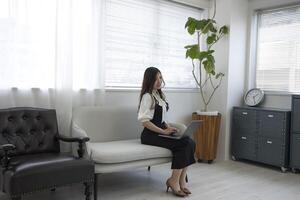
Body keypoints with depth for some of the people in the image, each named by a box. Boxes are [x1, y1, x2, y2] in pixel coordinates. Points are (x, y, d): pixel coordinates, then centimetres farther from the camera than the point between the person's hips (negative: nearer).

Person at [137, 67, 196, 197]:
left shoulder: (160, 95, 17)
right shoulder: (147, 96, -9)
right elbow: (144, 121, -18)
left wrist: (168, 128, 3)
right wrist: (163, 131, -18)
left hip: (161, 132, 8)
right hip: (150, 135, -7)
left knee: (190, 143, -15)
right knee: (182, 145, -25)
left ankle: (181, 180, -11)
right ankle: (174, 181, -12)